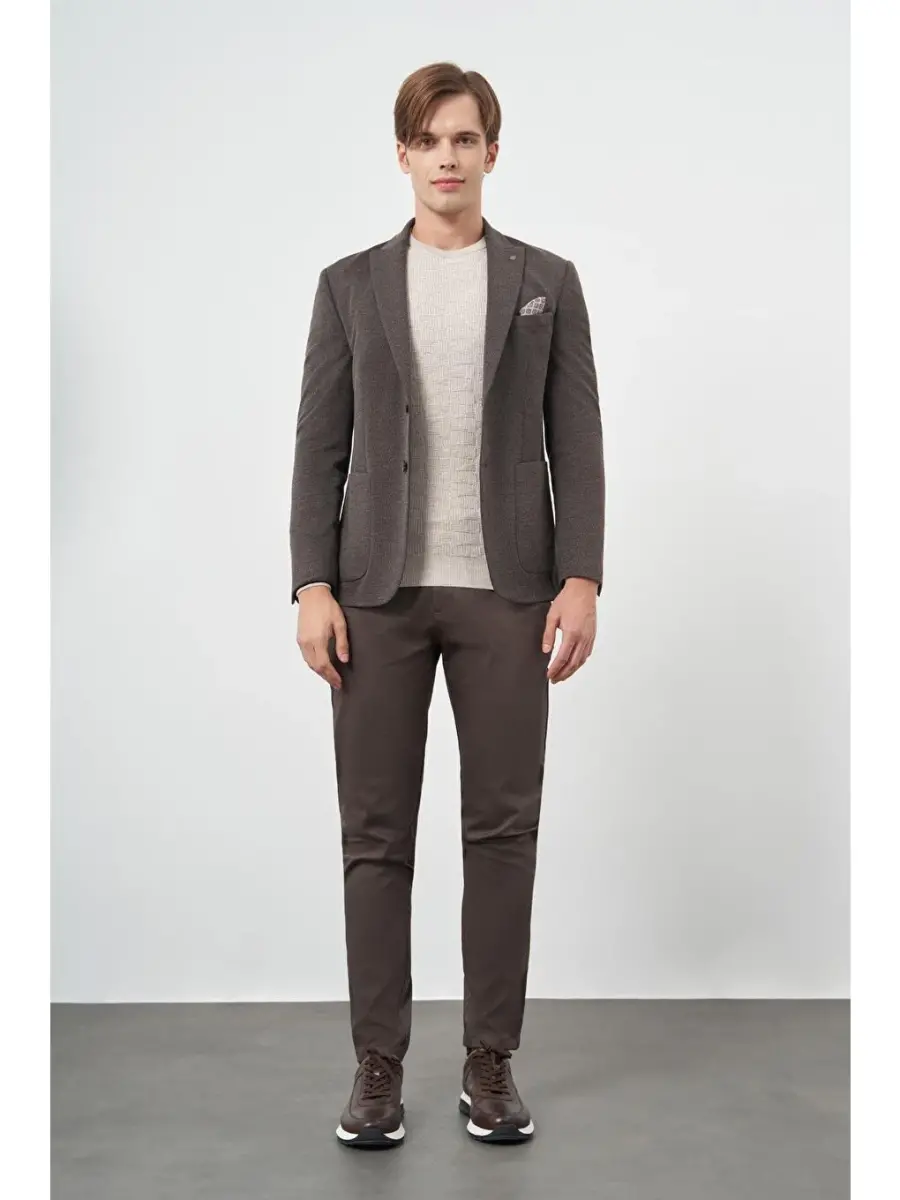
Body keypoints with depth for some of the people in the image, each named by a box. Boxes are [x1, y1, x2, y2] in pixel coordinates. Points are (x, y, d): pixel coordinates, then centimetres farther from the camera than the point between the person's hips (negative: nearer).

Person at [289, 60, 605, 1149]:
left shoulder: (547, 281, 8)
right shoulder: (350, 284, 8)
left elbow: (577, 444, 3)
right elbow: (320, 446, 4)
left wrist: (582, 580, -8)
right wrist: (312, 588, -6)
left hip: (504, 590, 0)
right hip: (380, 591, 0)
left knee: (503, 829, 3)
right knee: (375, 834, 3)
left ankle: (490, 1062, 15)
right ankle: (379, 1062, 14)